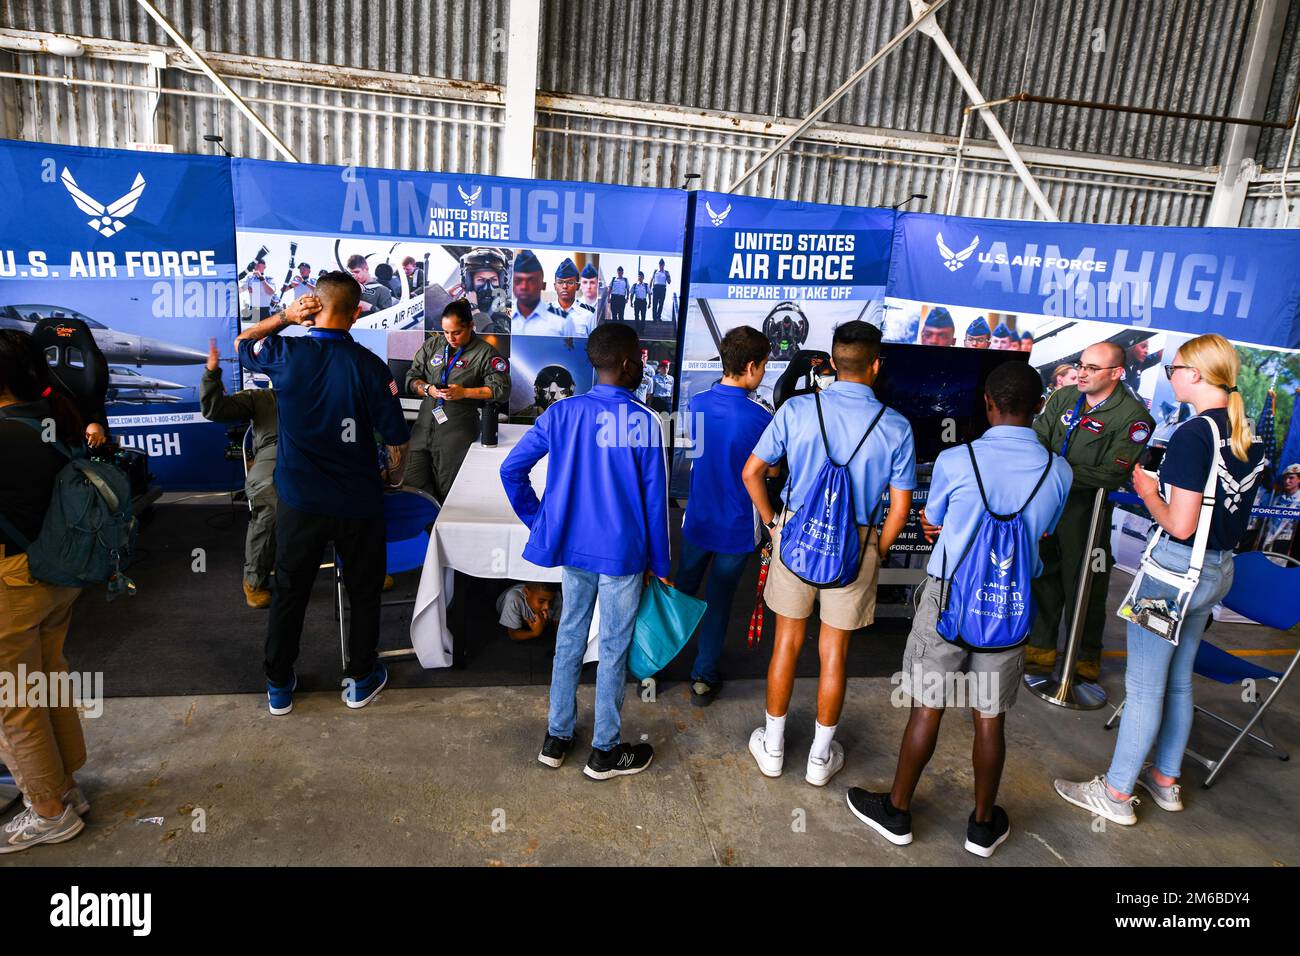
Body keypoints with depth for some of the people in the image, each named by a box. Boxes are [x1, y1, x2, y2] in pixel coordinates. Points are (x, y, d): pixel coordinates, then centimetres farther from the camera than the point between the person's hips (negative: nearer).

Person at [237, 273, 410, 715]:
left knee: (288, 594, 17)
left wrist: (286, 316, 0)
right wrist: (392, 477, 9)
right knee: (364, 593, 17)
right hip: (357, 504, -1)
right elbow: (398, 441, -10)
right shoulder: (369, 366, -15)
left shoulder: (285, 354, -10)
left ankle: (279, 687, 30)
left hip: (298, 501, 2)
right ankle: (361, 680, 31)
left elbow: (243, 343, 15)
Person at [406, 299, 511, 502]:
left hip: (457, 430, -5)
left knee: (448, 491, 0)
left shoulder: (485, 352, 0)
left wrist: (465, 392, -14)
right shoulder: (432, 345, 14)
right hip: (424, 425, 5)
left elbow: (501, 390, -7)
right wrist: (427, 389, -3)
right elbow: (411, 376, 18)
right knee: (412, 484, 2)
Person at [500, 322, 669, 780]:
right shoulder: (645, 422, -14)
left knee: (569, 636, 18)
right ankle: (605, 751, 22)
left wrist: (539, 520, 9)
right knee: (614, 648, 8)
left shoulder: (562, 412, -2)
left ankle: (557, 737, 29)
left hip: (573, 546, 4)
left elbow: (511, 469, -1)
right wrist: (659, 564, 1)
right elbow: (655, 500, -9)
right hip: (623, 553, -4)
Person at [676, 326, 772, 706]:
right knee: (719, 602, 11)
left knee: (680, 592, 20)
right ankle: (703, 678, 24)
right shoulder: (759, 417, -22)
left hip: (697, 521, 4)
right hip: (737, 529, -4)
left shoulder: (697, 403, -8)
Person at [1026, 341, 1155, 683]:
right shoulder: (1064, 398, 4)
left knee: (1084, 587, 4)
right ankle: (1041, 648, 32)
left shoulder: (1132, 415, -14)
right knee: (1043, 577, 16)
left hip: (1086, 507, -5)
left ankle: (1087, 657, 24)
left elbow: (1112, 474, -18)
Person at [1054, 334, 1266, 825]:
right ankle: (1166, 780, 35)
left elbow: (1179, 525, -23)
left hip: (1176, 568, -9)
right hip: (1219, 568, 9)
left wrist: (1149, 492, -6)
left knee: (1144, 686, 2)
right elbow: (1224, 503, 13)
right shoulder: (1248, 435, 5)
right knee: (1178, 680, 21)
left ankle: (1115, 794, 14)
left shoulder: (1193, 434, -22)